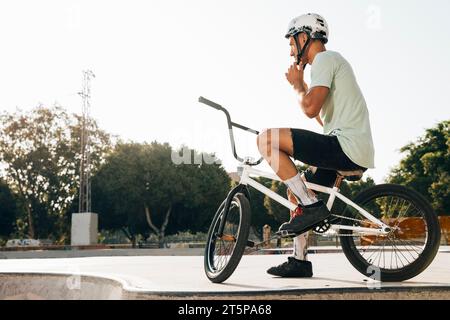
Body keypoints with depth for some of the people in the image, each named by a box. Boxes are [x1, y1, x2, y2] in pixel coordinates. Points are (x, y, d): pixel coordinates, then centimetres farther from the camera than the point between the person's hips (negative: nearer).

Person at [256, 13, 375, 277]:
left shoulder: (325, 59, -4)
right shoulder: (332, 62, 27)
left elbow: (310, 109, -19)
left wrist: (297, 85, 1)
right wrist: (303, 87, 27)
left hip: (346, 146, -10)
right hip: (358, 152, 10)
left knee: (266, 140, -15)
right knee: (295, 190, 20)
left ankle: (312, 205, -14)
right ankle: (300, 261, 21)